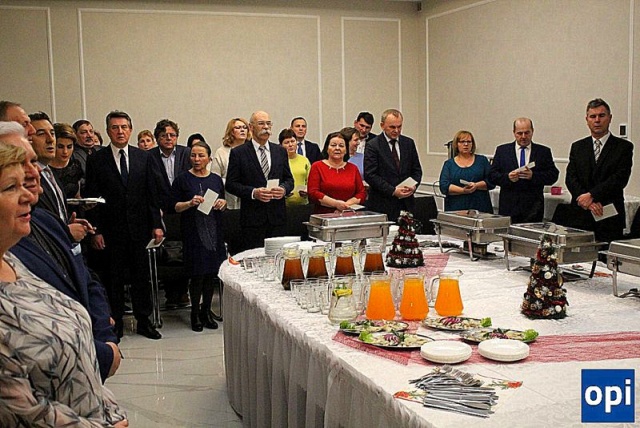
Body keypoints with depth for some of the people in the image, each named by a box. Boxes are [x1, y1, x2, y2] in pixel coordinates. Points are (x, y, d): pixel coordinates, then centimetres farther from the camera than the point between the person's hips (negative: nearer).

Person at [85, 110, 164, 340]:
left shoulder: (144, 157, 5)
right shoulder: (96, 160, 0)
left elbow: (152, 193, 6)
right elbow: (92, 198, -1)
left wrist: (156, 224, 1)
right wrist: (95, 230, -7)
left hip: (140, 226, 2)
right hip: (111, 229, -1)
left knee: (142, 276, 8)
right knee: (114, 278, 7)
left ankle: (143, 321, 20)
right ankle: (115, 323, 19)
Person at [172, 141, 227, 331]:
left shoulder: (216, 179, 10)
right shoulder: (183, 179, -1)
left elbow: (223, 204, 19)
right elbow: (174, 206, -2)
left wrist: (222, 202, -4)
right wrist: (190, 203, -18)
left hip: (214, 231, 4)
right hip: (193, 232, -4)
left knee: (211, 273, 7)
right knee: (197, 274, -4)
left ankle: (206, 310, 20)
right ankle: (195, 313, 11)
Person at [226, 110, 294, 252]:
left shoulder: (280, 151, 13)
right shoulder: (238, 153, 1)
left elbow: (289, 179, 15)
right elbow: (230, 184, -2)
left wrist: (284, 189, -8)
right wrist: (253, 192, -16)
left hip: (277, 217, 3)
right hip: (252, 217, -3)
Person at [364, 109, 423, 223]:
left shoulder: (409, 143, 11)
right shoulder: (372, 145, -4)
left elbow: (417, 170, 16)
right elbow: (370, 175, -10)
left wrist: (413, 186, -5)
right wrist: (392, 191, -16)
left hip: (407, 203, 4)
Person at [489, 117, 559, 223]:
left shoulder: (543, 151, 9)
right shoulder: (502, 150, 10)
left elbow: (553, 175, 2)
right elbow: (492, 175, 5)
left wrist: (533, 175, -14)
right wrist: (507, 177, -14)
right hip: (508, 206, 1)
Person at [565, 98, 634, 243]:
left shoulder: (624, 147, 4)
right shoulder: (577, 147, 12)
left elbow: (620, 178, -8)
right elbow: (570, 178, 2)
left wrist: (592, 195, -16)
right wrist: (589, 202, -12)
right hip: (581, 216, 2)